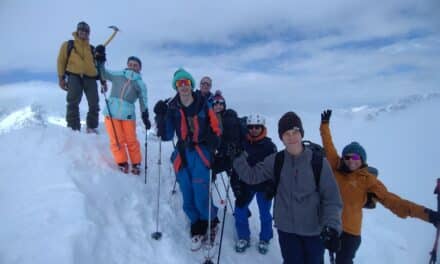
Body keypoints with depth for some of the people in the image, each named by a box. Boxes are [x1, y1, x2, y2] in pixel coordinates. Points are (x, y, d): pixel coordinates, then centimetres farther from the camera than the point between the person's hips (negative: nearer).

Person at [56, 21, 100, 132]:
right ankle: (73, 128, -5)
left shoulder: (92, 49, 23)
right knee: (73, 103, -9)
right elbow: (61, 61, 12)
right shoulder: (68, 45, 17)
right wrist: (61, 78, 1)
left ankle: (91, 127, 8)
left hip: (90, 77, 2)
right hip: (74, 76, -2)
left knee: (94, 104, -5)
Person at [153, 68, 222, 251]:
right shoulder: (172, 108, 4)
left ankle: (212, 222, 27)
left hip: (200, 154, -3)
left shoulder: (203, 105, -2)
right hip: (182, 155, 3)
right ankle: (197, 229, 33)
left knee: (201, 198, -5)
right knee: (188, 200, 9)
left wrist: (213, 144, -15)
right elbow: (166, 136, 0)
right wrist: (161, 116, -12)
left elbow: (215, 130, 3)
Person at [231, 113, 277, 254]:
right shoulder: (243, 144, -4)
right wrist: (236, 183, -4)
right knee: (240, 211, 3)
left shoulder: (269, 146, -9)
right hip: (246, 184, 2)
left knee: (265, 214, 11)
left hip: (264, 186, -2)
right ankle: (243, 237, 27)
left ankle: (264, 239, 35)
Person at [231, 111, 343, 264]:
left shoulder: (319, 162, -13)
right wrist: (237, 156, -19)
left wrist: (332, 226, -22)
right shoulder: (275, 160, -7)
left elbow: (332, 199, -10)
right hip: (286, 229, 1)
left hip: (315, 229, -1)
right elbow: (251, 176, -7)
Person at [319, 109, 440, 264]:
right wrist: (325, 124, 10)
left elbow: (389, 199, -15)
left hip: (349, 230, -3)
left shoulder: (367, 179, -8)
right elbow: (329, 148, 5)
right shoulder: (337, 168, -1)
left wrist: (423, 212, -25)